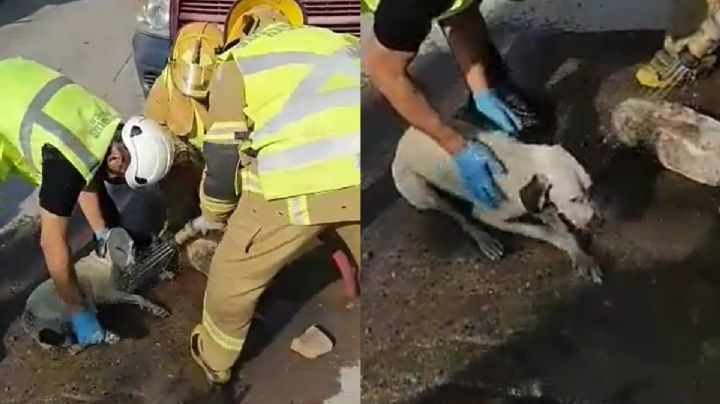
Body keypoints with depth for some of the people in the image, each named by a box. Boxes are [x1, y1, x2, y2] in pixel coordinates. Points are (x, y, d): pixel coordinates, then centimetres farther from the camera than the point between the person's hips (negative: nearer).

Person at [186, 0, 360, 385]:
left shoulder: (237, 61, 20)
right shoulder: (341, 42, 31)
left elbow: (223, 153, 17)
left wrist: (213, 216, 32)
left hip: (295, 184, -3)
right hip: (355, 179, 3)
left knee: (234, 276, 22)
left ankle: (213, 359, 43)